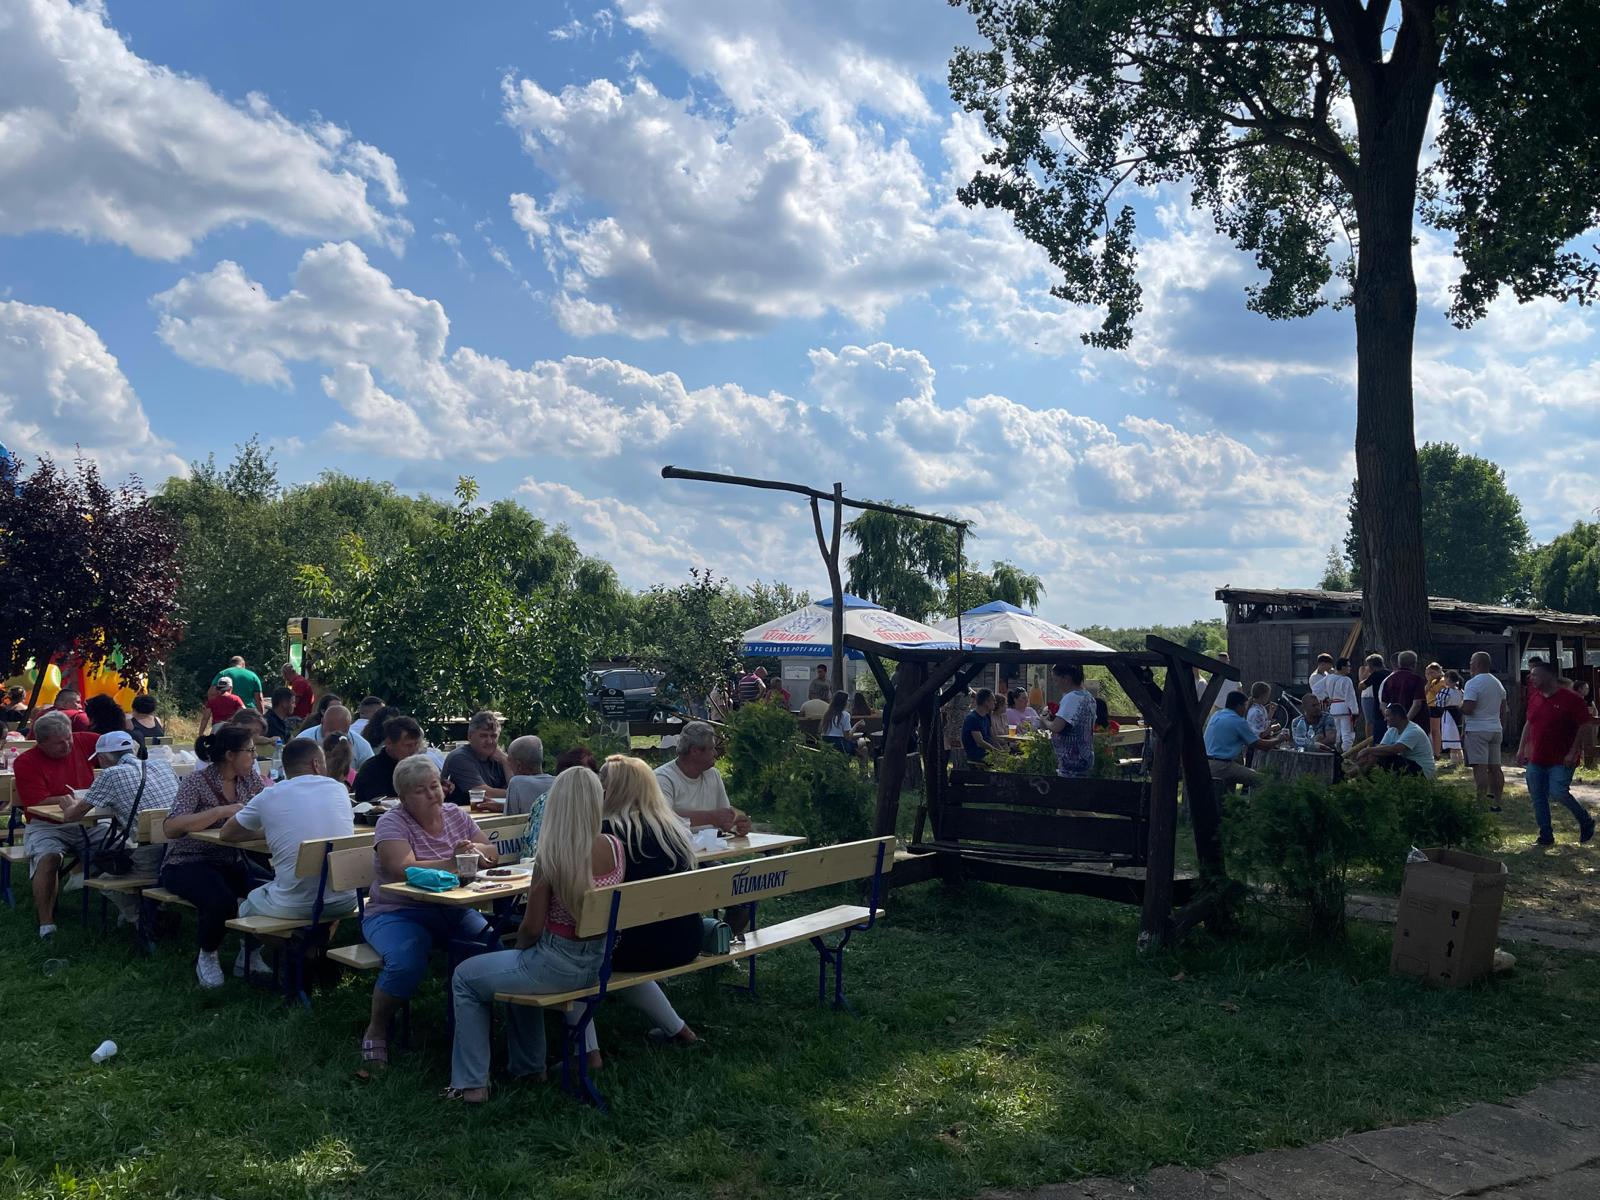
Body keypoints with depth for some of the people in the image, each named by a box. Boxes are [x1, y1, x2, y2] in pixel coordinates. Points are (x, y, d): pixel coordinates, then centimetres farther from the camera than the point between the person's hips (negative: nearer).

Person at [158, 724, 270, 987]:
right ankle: (207, 956, -3)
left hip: (230, 861, 5)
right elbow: (170, 827, -29)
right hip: (187, 864, -5)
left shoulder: (249, 778, 3)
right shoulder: (197, 783, -16)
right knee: (222, 901, -35)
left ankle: (249, 953, 2)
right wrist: (221, 811, -34)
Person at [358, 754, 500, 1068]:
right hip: (398, 913, -5)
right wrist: (457, 862, -23)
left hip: (452, 911, 5)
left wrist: (476, 849, -19)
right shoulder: (392, 822, -7)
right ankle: (376, 1030, -4)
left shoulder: (455, 815, 10)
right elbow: (404, 870, -24)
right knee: (406, 964, -33)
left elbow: (492, 854, 5)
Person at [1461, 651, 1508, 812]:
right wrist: (1502, 730, 25)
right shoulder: (1498, 684, 15)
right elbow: (1503, 711, 19)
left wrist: (1459, 705, -1)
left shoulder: (1472, 684, -12)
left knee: (1480, 768, -10)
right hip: (1495, 730, 8)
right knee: (1495, 767, 10)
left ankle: (1482, 803, -14)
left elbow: (1467, 709, -21)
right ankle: (1496, 802, 14)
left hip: (1476, 730, -8)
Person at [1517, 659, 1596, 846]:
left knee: (1558, 793, -16)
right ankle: (1546, 836, 14)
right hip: (1536, 759, 7)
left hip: (1561, 760, -7)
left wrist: (1573, 752, -15)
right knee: (1538, 798, 4)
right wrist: (1521, 749, 13)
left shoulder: (1570, 699, -11)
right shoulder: (1534, 698, 10)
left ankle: (1586, 822, 10)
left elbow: (1584, 726, -11)